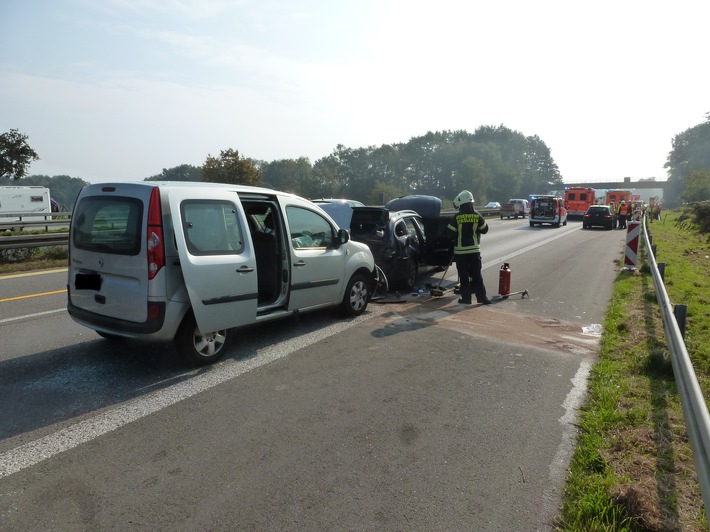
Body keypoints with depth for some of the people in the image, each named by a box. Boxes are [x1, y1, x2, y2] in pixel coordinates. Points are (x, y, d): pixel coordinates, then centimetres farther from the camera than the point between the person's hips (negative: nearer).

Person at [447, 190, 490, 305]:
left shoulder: (456, 218, -10)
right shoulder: (477, 216, -3)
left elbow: (451, 234, -7)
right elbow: (484, 230, 6)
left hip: (460, 250, -2)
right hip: (474, 249, 2)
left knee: (464, 275, 4)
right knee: (476, 275, 8)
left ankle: (466, 298, 7)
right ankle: (482, 297, 9)